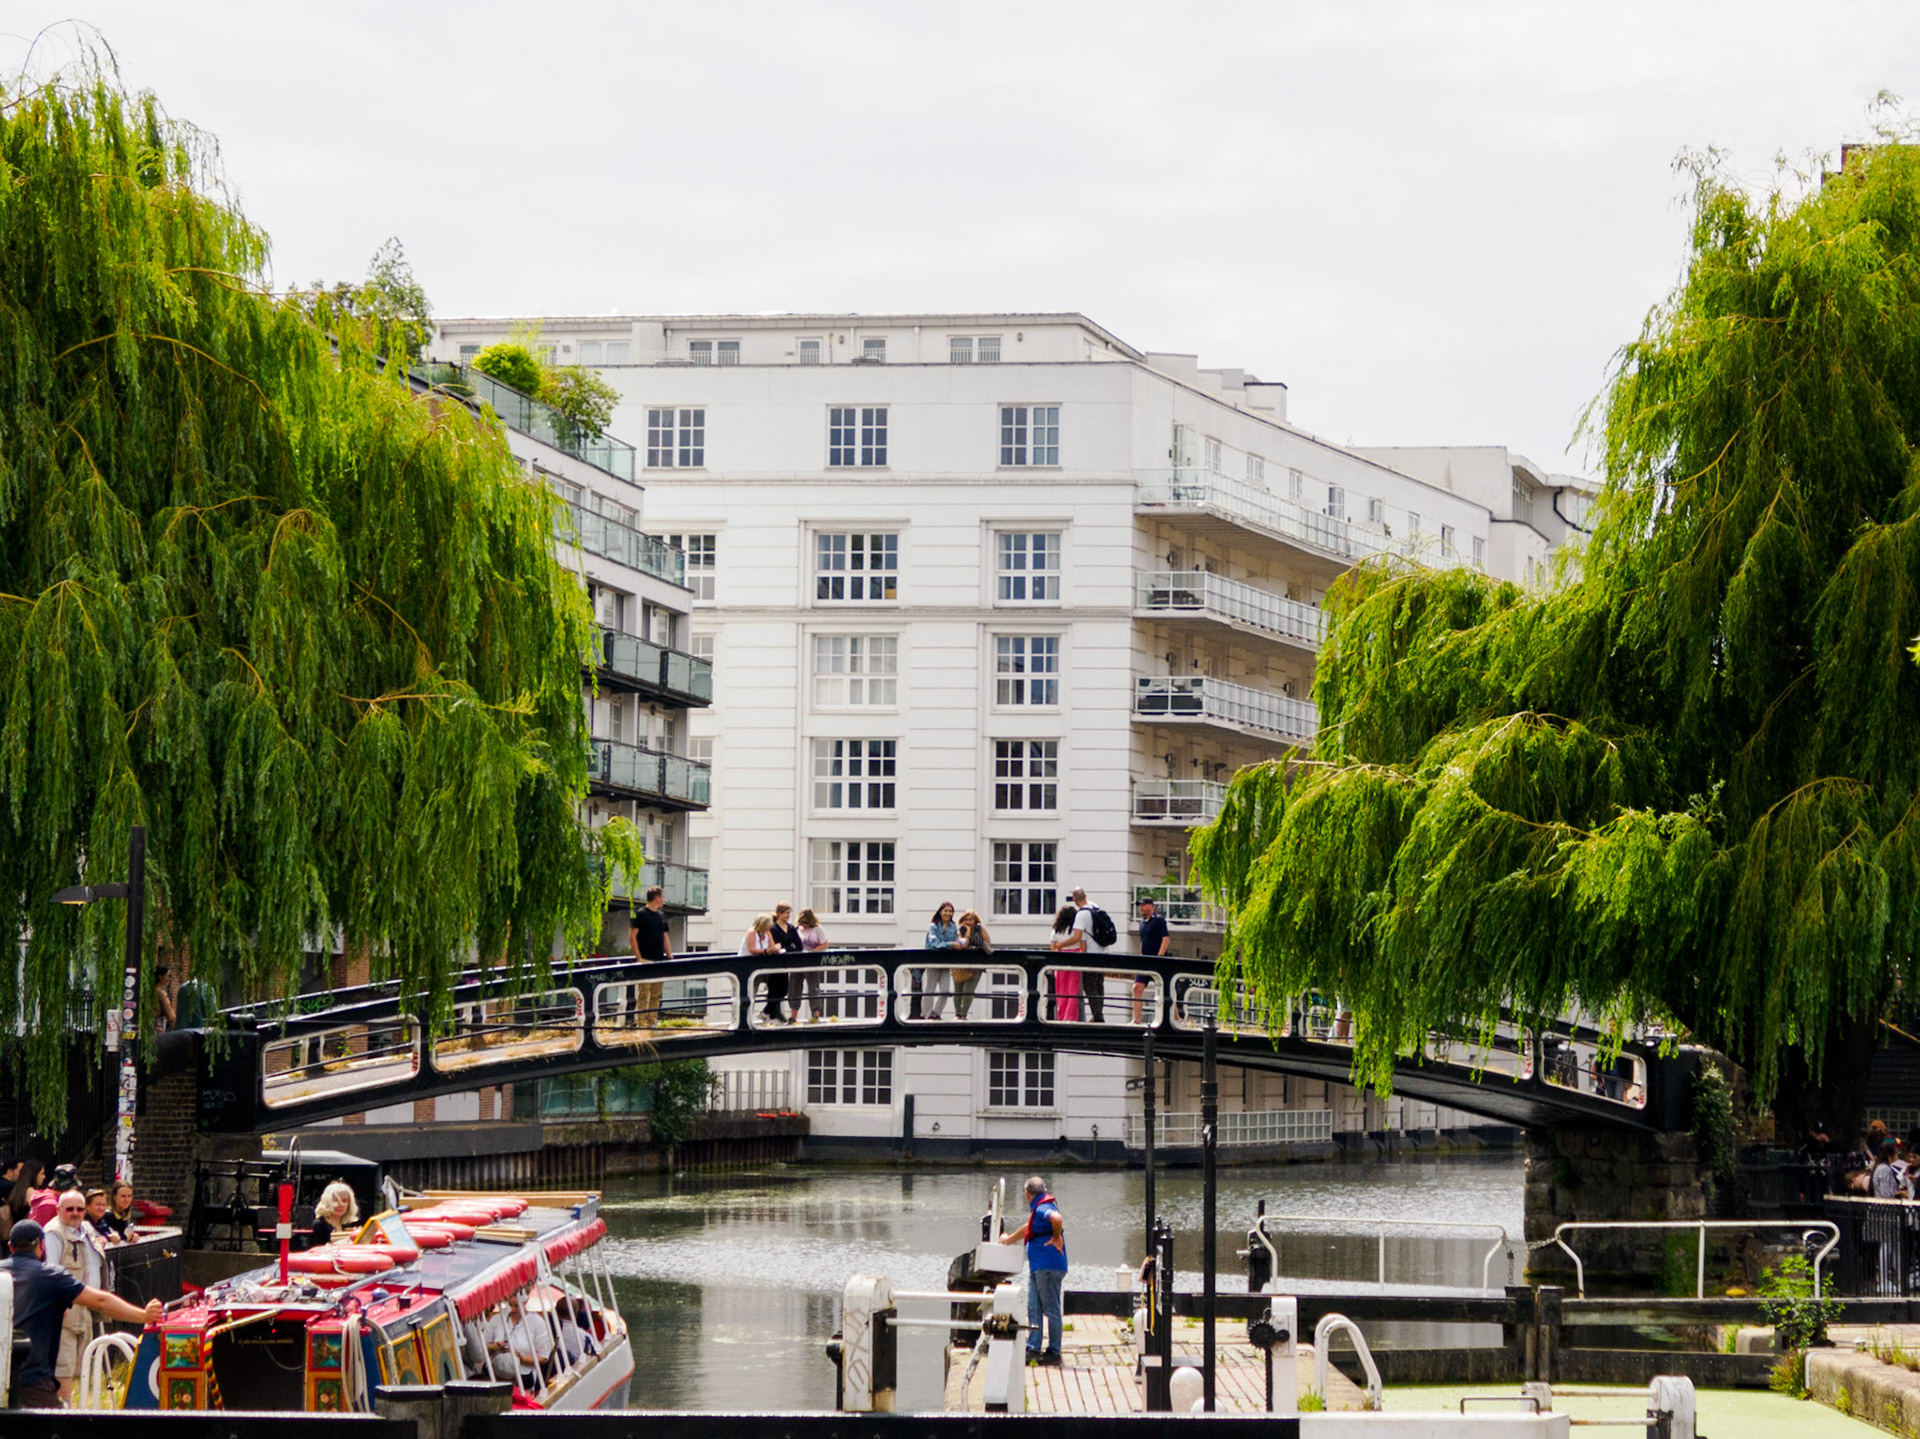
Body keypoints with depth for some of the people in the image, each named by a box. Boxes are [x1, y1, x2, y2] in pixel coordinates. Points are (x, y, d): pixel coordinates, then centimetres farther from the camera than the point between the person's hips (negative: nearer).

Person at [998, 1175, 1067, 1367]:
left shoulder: (1043, 1209, -13)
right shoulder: (1038, 1209, 18)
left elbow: (1056, 1218, -37)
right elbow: (1028, 1229, 36)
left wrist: (1056, 1238, -22)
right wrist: (1009, 1240, 50)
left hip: (1049, 1266, -10)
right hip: (1037, 1267, 10)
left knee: (1051, 1309, -5)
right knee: (1033, 1309, 9)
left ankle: (1054, 1352, -2)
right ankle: (1033, 1349, 10)